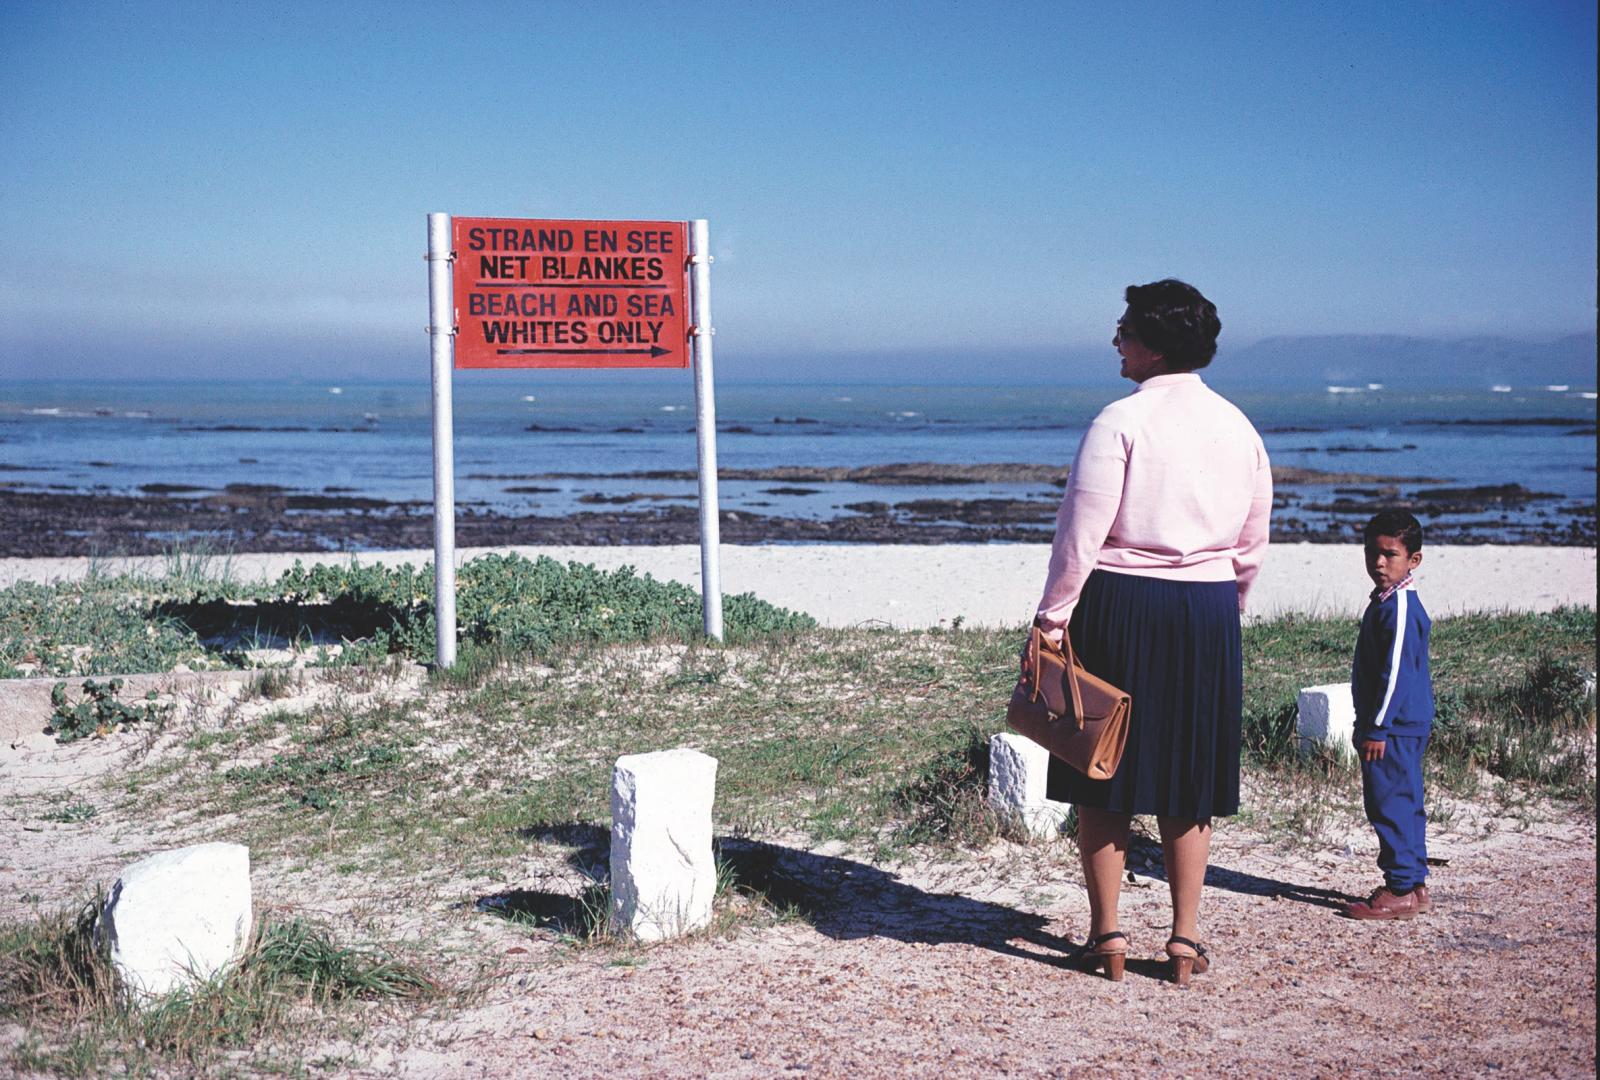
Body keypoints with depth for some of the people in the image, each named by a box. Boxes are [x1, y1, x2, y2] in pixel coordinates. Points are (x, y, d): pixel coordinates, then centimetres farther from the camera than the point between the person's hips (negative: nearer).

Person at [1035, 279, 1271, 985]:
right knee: (1190, 782, 12)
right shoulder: (1237, 426, 7)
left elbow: (1080, 534, -13)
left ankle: (1106, 936, 11)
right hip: (1209, 611, 5)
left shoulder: (1120, 421, -11)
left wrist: (1053, 616, -5)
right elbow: (1253, 545, 13)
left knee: (1104, 776, 6)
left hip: (1118, 604, -5)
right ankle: (1185, 939, 14)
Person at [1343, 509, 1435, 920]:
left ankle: (1402, 890, -2)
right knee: (1403, 803, 15)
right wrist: (1371, 726, 22)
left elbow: (1397, 671, -21)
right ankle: (1413, 884, 24)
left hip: (1395, 727, -11)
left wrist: (1378, 728, -20)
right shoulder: (1386, 602, 15)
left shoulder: (1399, 606, -17)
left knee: (1391, 803, -7)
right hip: (1401, 726, 11)